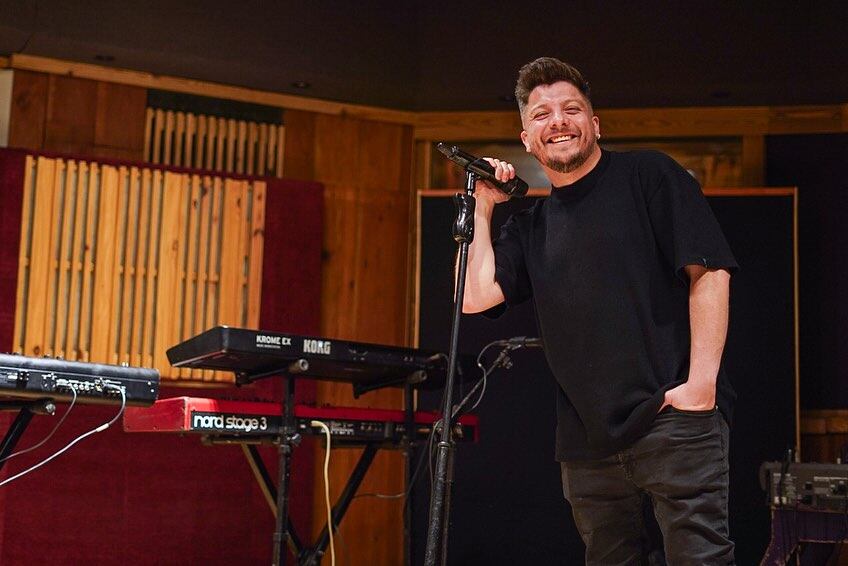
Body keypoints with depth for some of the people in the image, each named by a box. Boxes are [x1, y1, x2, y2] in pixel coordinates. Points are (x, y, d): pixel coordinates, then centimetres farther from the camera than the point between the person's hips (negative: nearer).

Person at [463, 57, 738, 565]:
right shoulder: (531, 226, 18)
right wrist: (483, 207, 9)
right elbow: (475, 296, 6)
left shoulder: (649, 175, 3)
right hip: (588, 445, 5)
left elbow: (710, 271, -4)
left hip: (674, 422, -5)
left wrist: (701, 383, -13)